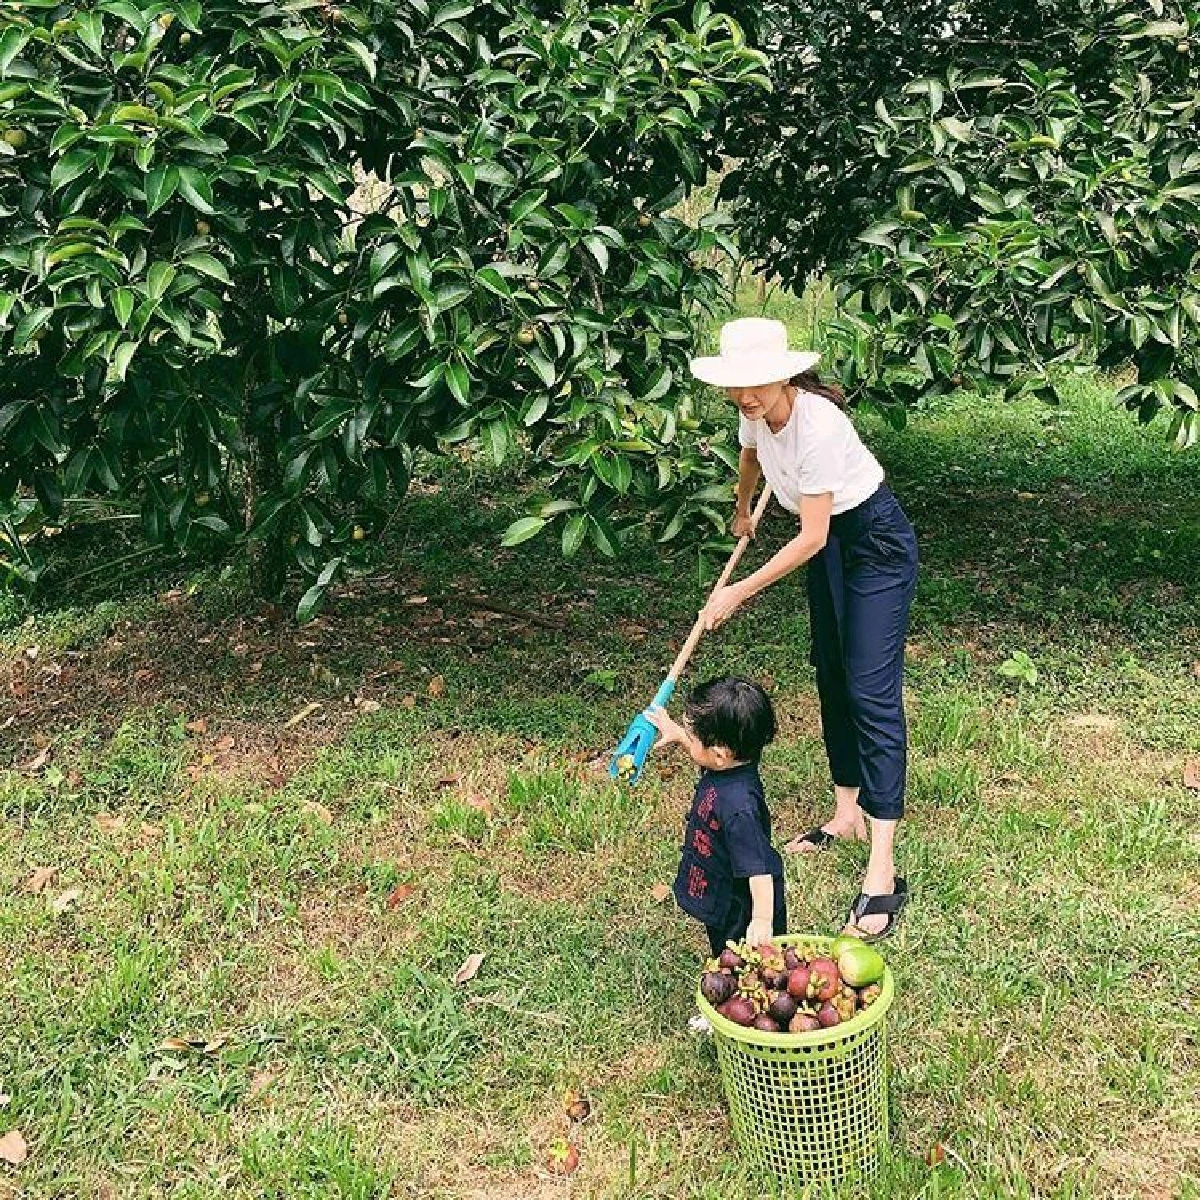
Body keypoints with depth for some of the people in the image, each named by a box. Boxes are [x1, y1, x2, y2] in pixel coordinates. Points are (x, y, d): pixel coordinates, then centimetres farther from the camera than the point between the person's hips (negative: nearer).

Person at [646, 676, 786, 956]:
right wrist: (676, 733, 16)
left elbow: (759, 867, -34)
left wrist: (762, 920, -30)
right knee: (723, 957, 29)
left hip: (739, 913, -9)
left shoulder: (738, 805, -38)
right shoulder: (726, 767, -11)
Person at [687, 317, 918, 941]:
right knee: (831, 676, 13)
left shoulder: (818, 424, -33)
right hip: (830, 542, 9)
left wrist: (738, 592, -22)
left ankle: (882, 871, -16)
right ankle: (847, 813, 27)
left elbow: (810, 539, -28)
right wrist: (742, 514, 36)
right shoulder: (756, 414, -8)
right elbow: (750, 457, 18)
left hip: (877, 541, -9)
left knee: (871, 692, -14)